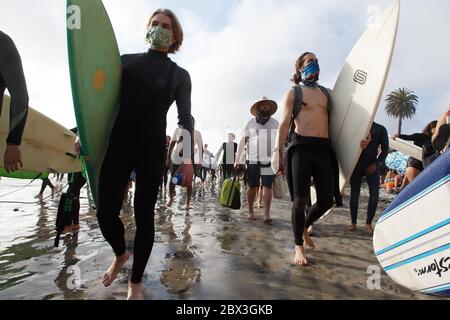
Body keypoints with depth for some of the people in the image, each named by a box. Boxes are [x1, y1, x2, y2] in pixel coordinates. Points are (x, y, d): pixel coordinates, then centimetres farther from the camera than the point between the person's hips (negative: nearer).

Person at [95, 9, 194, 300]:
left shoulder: (179, 75, 9)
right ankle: (120, 254, 31)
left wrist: (188, 159, -5)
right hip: (118, 144, 2)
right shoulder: (126, 61, 14)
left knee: (144, 215, 1)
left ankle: (136, 283, 20)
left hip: (152, 148, -1)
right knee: (106, 212, -4)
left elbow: (185, 119, 4)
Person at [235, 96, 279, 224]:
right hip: (253, 161, -1)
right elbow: (242, 142, 4)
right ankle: (250, 211, 18)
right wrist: (237, 161, 0)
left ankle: (267, 215, 0)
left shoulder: (275, 124, 10)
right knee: (252, 187, 4)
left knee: (267, 186, -2)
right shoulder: (250, 123, 4)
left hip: (270, 161, 1)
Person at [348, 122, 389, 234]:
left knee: (374, 194, -7)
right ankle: (353, 223, 11)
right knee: (354, 194, 1)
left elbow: (385, 149, 7)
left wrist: (376, 163, -6)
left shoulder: (380, 129, 10)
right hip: (356, 164, 0)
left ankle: (368, 223, 6)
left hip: (372, 165, 1)